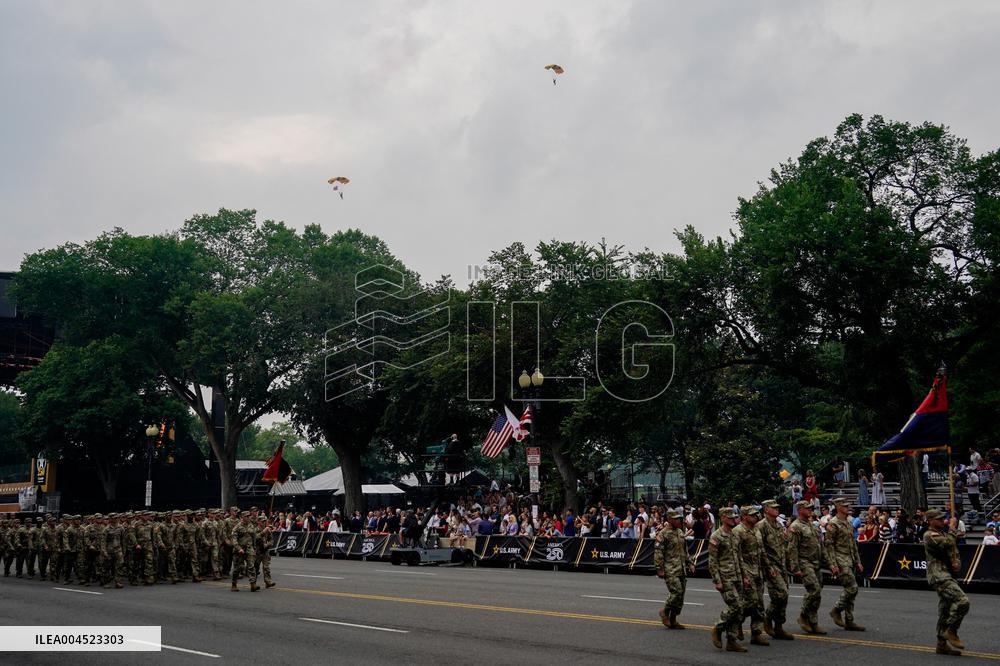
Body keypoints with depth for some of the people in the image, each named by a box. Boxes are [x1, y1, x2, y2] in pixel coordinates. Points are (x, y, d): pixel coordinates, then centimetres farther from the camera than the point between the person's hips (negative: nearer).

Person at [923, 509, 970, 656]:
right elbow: (948, 543, -24)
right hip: (938, 576, -10)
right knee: (962, 601, -21)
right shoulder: (929, 535, -9)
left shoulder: (943, 534, 21)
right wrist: (952, 527, -12)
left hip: (946, 575, 10)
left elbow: (953, 549, 18)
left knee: (945, 611, 11)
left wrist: (957, 561, -3)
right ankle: (951, 631, -10)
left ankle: (942, 644, 15)